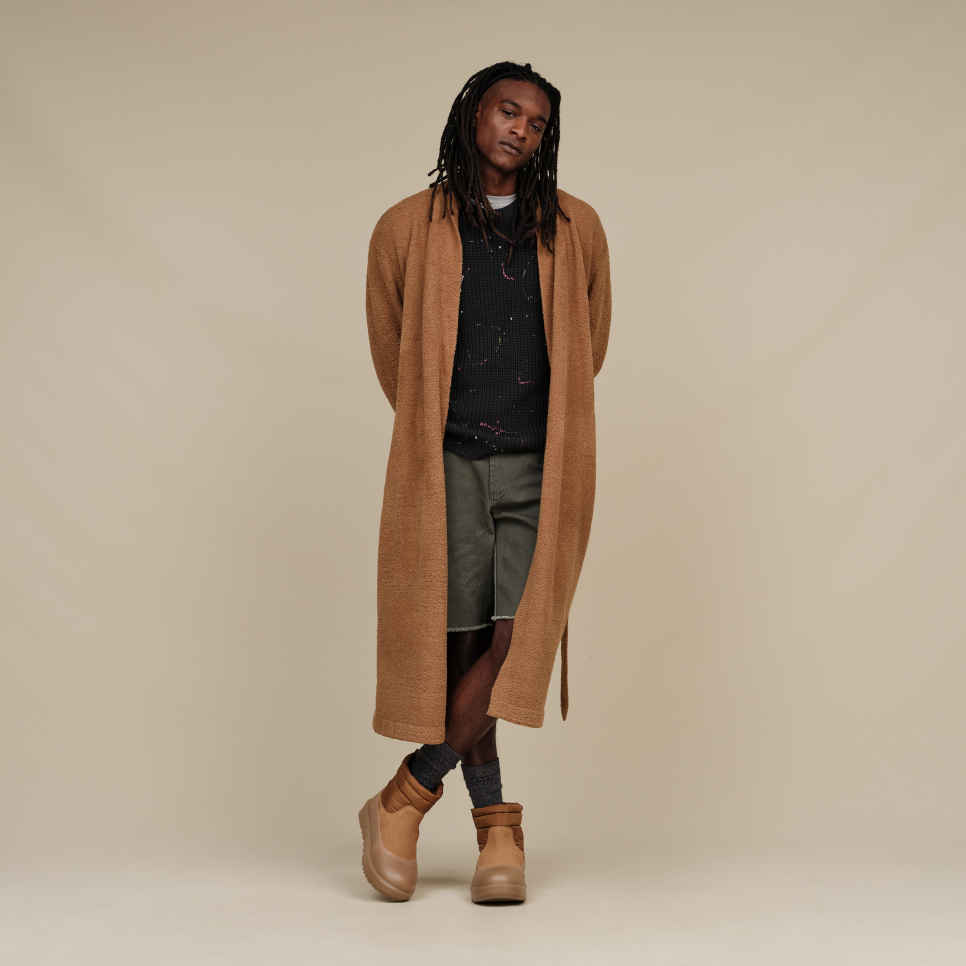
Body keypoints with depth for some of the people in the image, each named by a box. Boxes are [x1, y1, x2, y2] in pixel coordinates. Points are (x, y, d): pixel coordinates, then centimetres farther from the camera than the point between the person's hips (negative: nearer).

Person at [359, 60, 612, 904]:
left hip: (540, 469, 1)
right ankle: (498, 826, 14)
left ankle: (405, 798, 3)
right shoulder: (408, 229, 5)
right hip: (446, 466, 0)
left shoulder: (576, 229, 8)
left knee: (515, 640, -11)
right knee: (455, 644, 0)